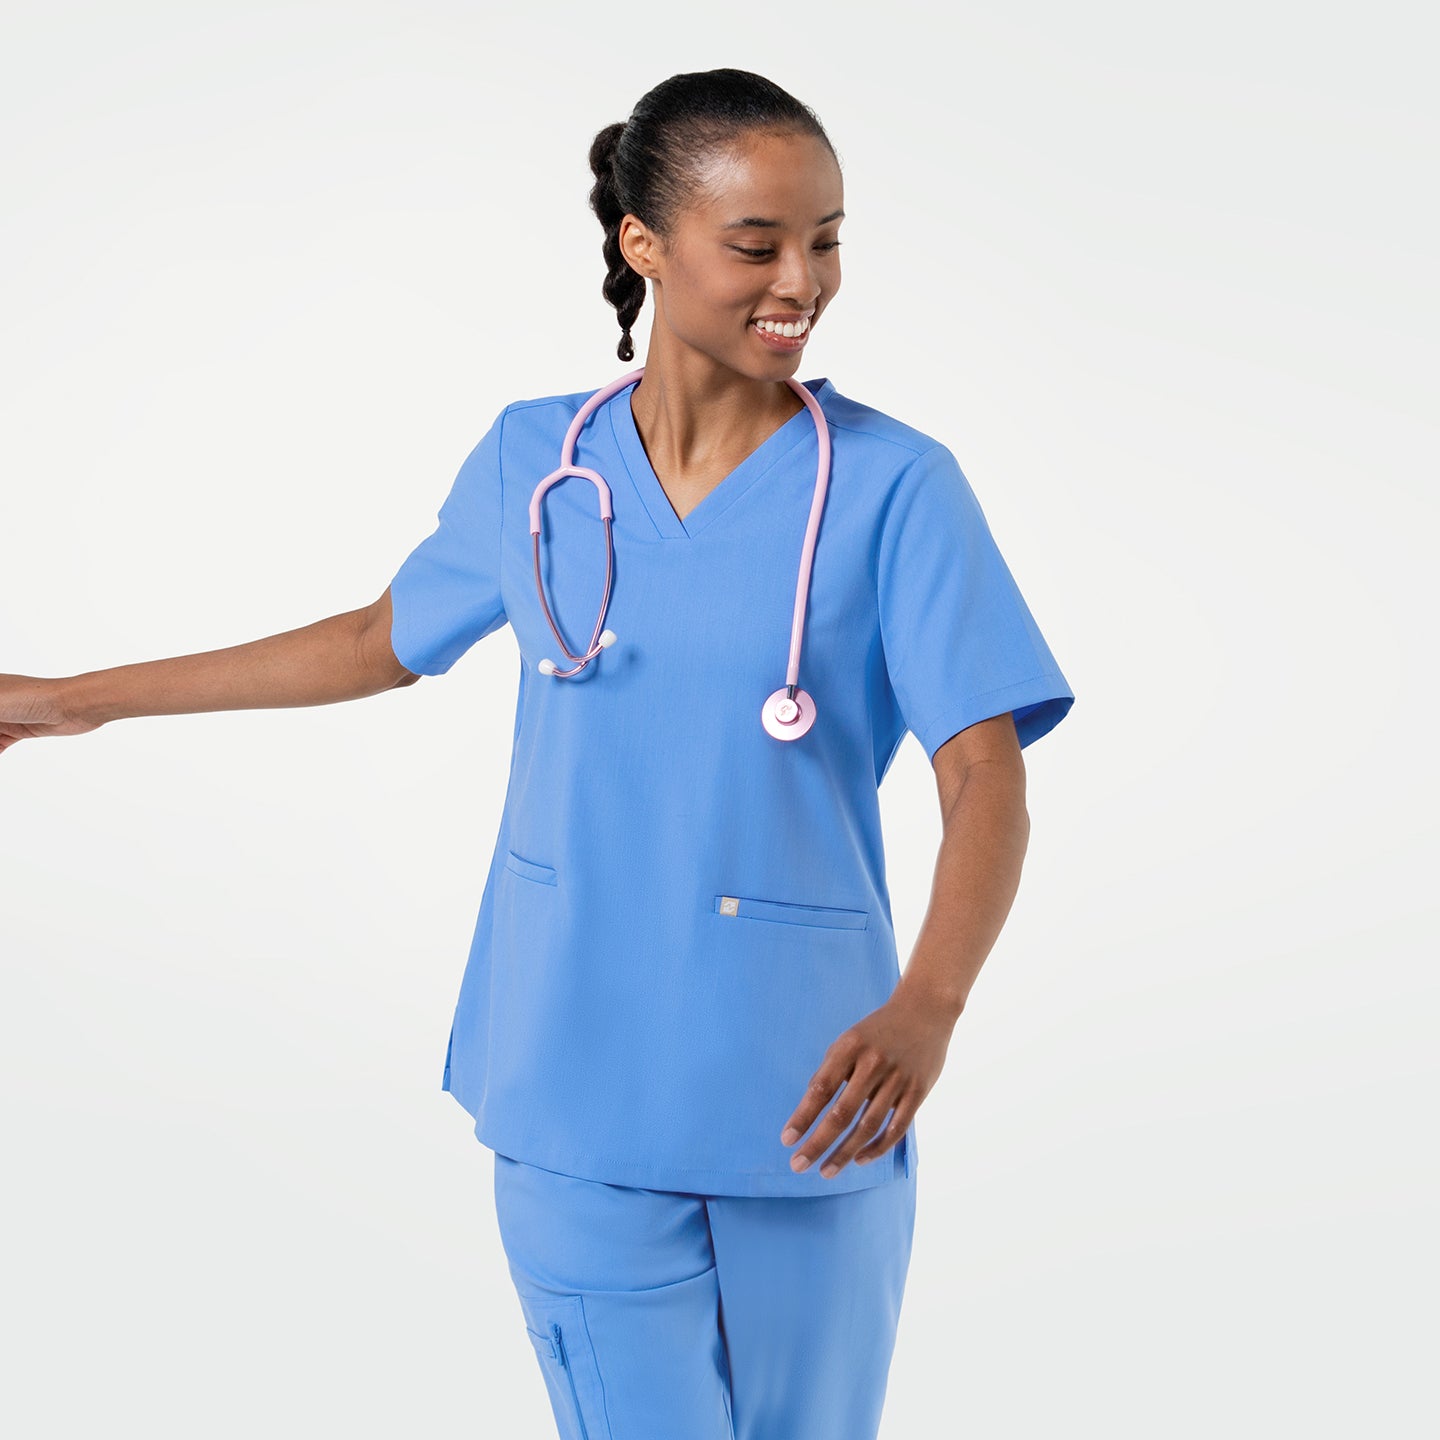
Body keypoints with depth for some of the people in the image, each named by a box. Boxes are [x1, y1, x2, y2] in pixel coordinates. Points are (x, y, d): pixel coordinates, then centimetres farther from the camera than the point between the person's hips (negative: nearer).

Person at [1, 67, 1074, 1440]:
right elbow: (384, 639, 18)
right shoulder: (533, 462, 2)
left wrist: (925, 1006, -31)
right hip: (579, 1086, 2)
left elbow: (986, 776, -12)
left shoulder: (893, 485, -7)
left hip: (801, 1096, -1)